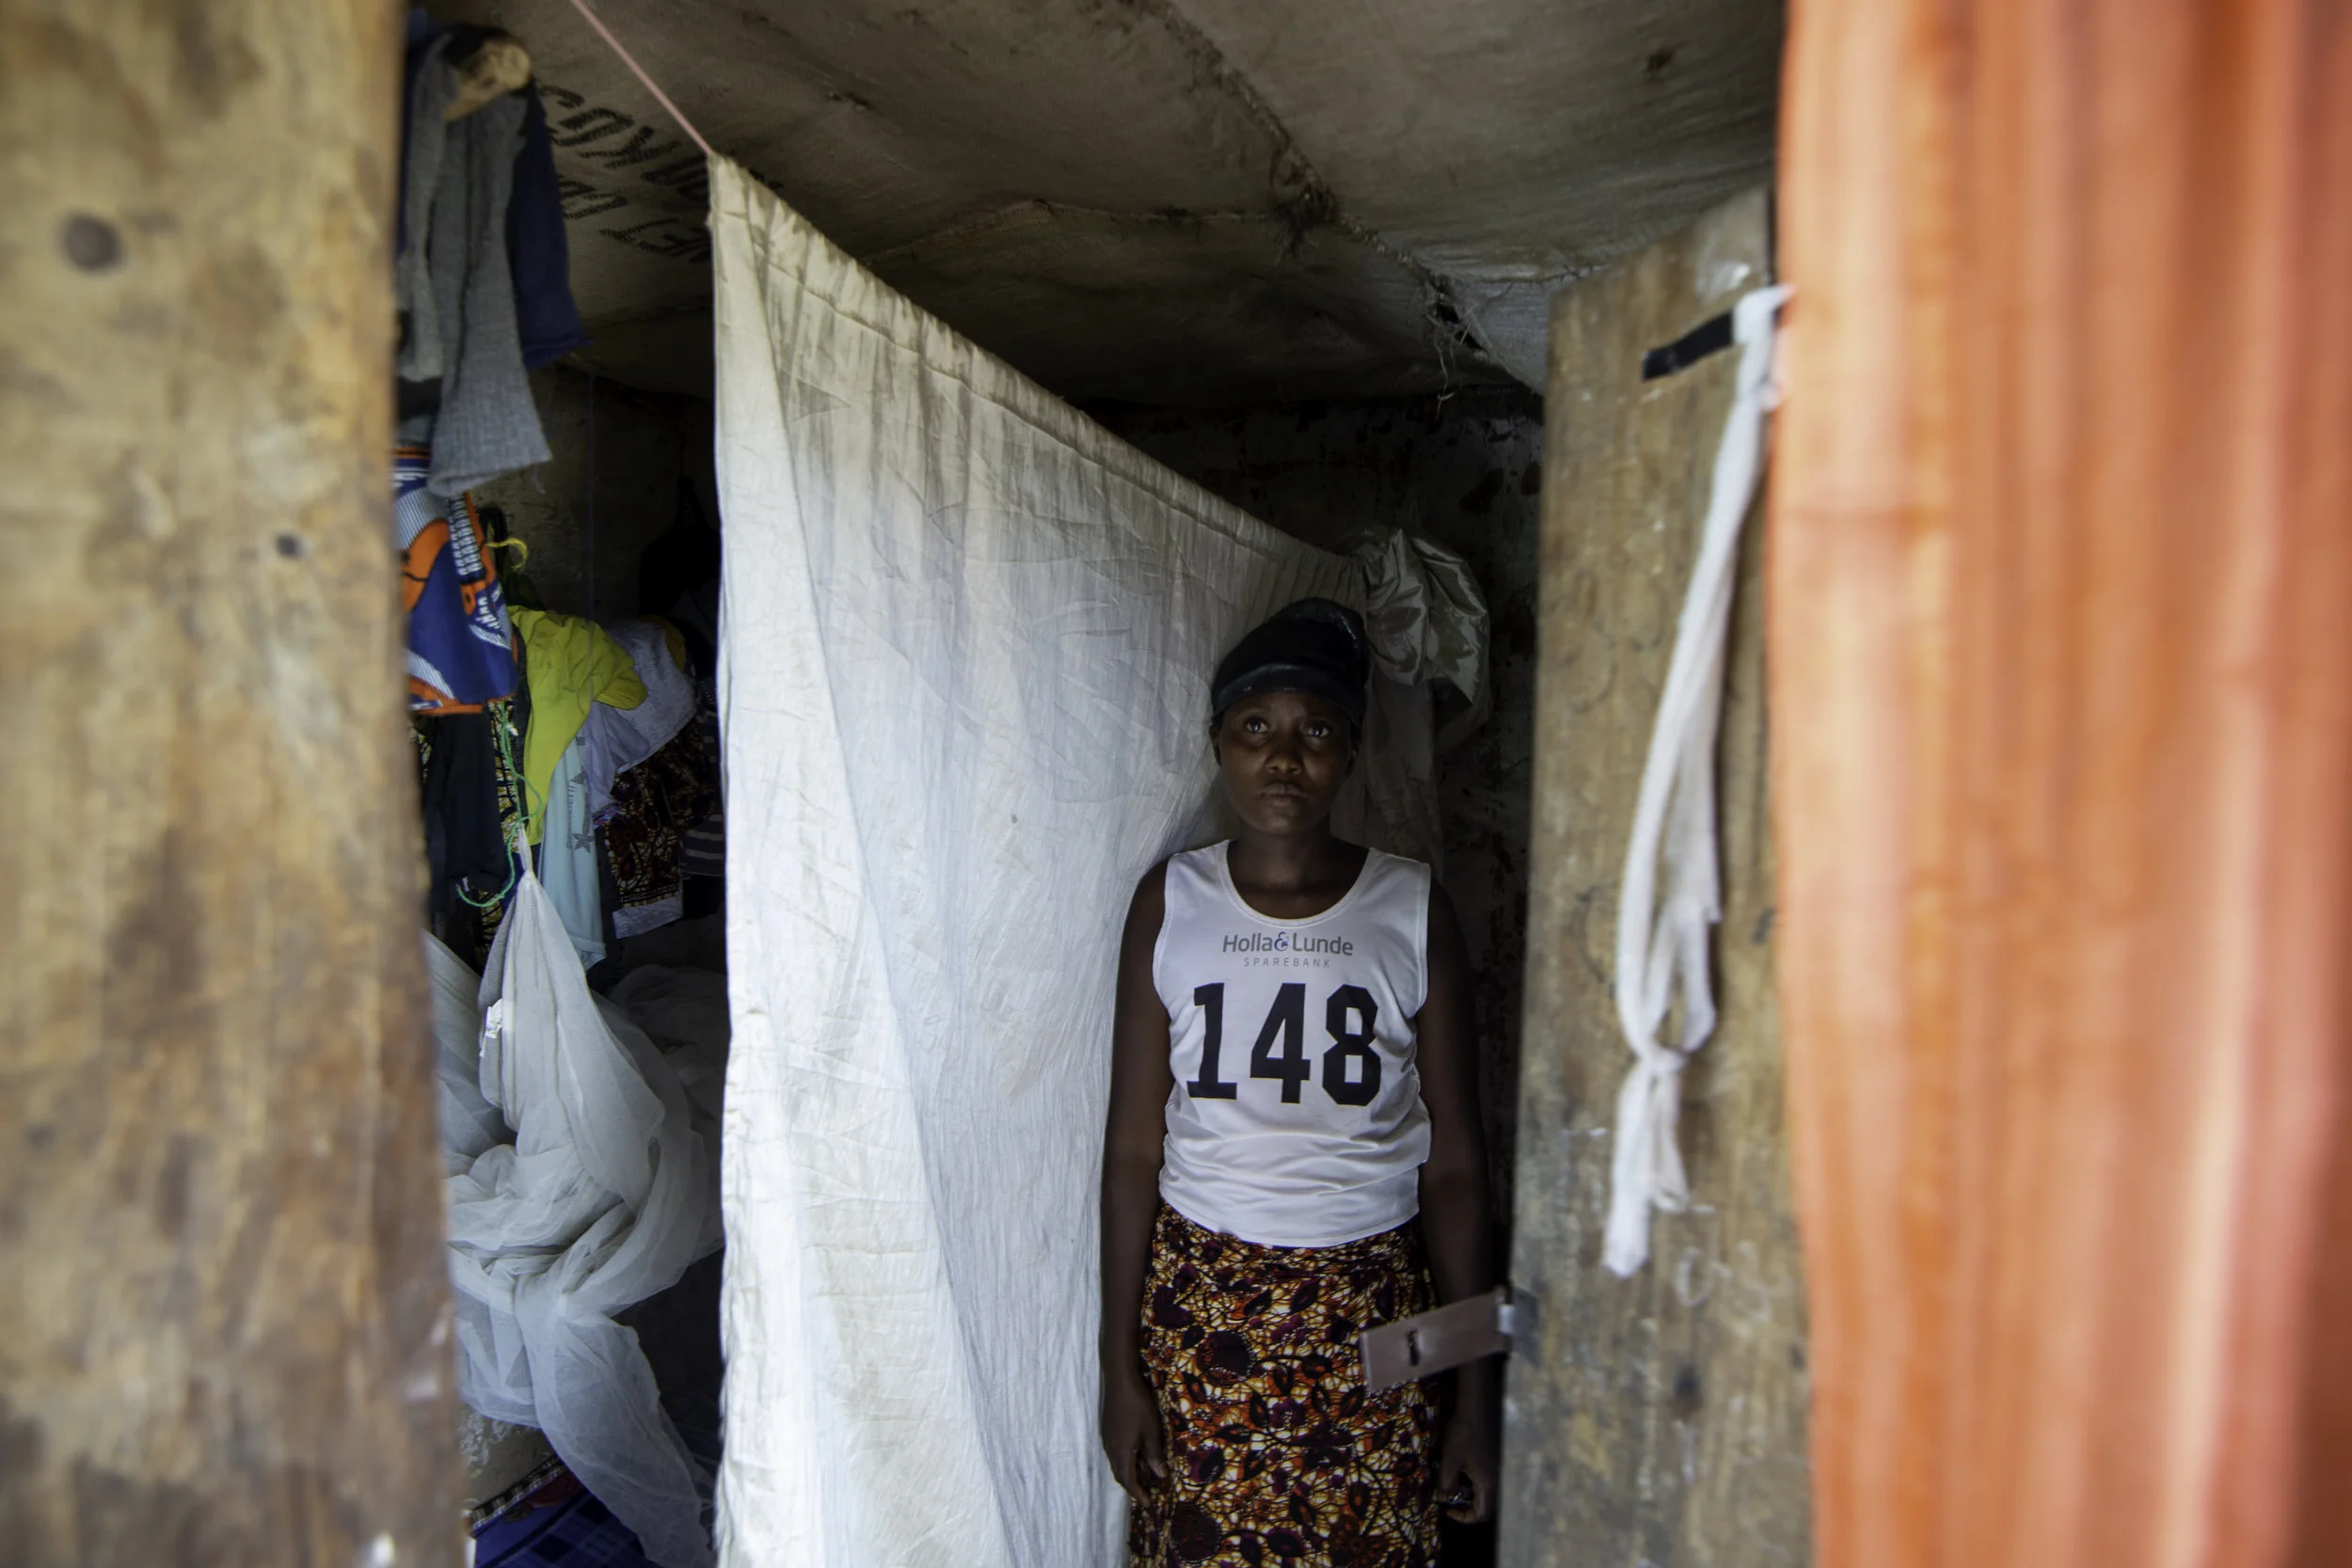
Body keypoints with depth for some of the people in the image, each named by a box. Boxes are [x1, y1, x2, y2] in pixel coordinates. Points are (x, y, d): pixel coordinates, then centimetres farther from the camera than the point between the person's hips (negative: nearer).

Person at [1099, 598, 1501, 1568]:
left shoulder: (1414, 912, -5)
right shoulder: (1171, 903, -4)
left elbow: (1454, 1164, -2)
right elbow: (1134, 1148, -1)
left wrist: (1478, 1396, -1)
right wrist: (1120, 1366, 1)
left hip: (1370, 1306, 0)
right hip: (1197, 1300, 1)